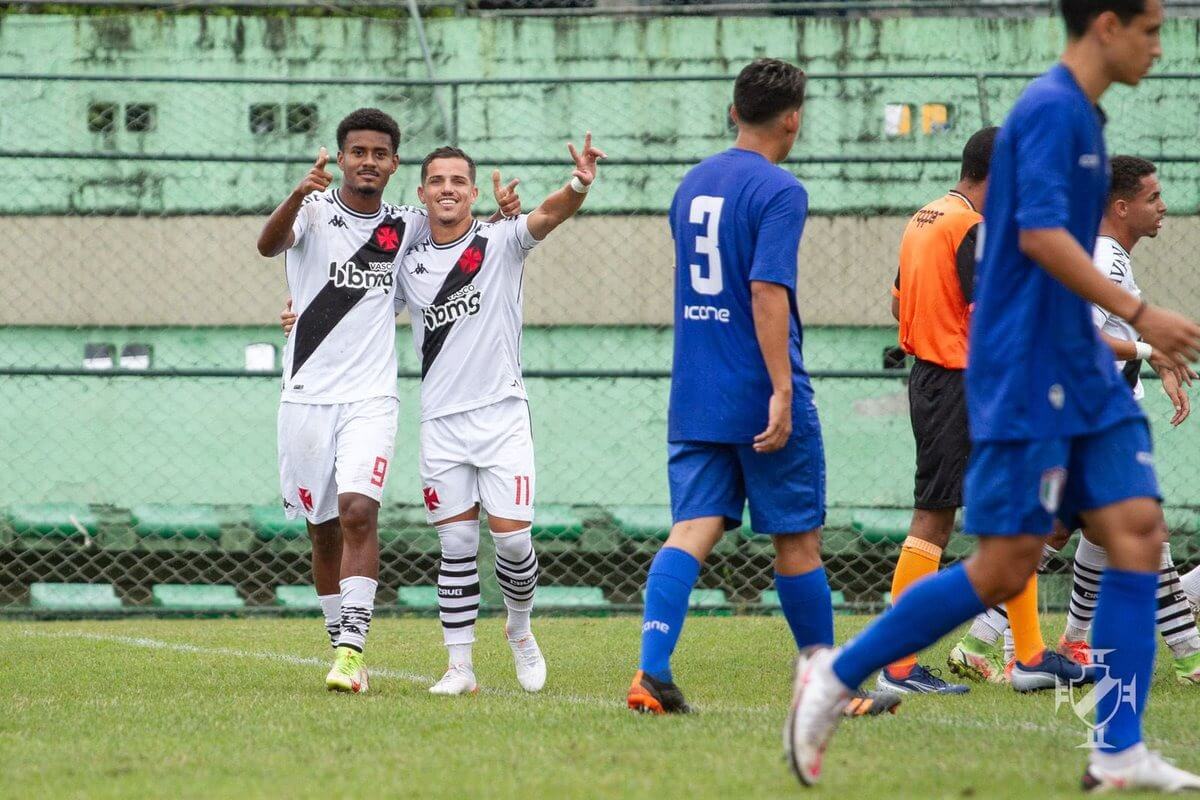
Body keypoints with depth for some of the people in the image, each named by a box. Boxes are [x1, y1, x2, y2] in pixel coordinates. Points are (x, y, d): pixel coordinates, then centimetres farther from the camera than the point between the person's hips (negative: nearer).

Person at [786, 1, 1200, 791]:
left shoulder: (1080, 114, 16)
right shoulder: (1051, 109, -13)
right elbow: (1040, 233, -23)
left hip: (1080, 372, 9)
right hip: (1025, 377, -9)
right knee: (1006, 567, -7)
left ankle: (1118, 754, -3)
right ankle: (836, 675, 7)